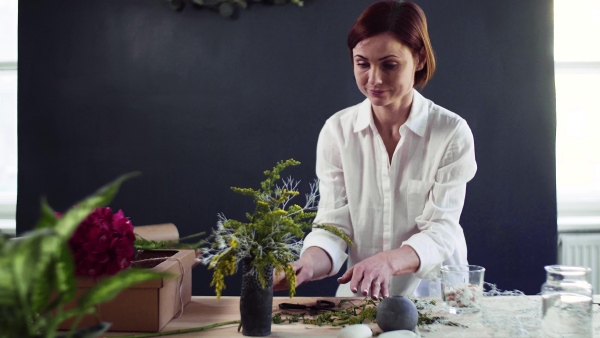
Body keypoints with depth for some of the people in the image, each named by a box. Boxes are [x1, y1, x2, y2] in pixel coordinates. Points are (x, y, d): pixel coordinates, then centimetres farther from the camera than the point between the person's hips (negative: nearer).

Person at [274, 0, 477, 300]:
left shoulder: (452, 133, -7)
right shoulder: (337, 130, 0)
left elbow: (440, 232, -12)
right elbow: (334, 224, -4)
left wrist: (388, 261, -33)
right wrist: (309, 263, -26)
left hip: (436, 295, -1)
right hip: (360, 299, 2)